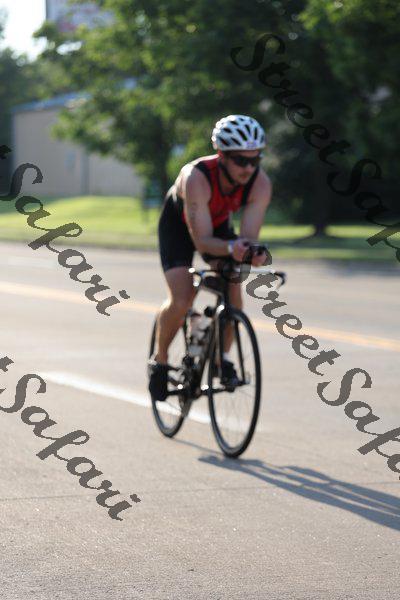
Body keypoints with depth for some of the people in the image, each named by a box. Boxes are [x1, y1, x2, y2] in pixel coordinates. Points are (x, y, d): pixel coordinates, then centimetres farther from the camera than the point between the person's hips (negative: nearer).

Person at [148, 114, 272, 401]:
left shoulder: (260, 183, -30)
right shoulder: (196, 177, -41)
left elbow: (249, 236, -32)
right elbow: (202, 241, -42)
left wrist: (254, 253, -55)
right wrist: (231, 248, -61)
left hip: (218, 223, 4)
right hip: (178, 225, -3)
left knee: (233, 290, -18)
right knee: (181, 300, -19)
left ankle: (222, 356, 4)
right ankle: (159, 359, 6)